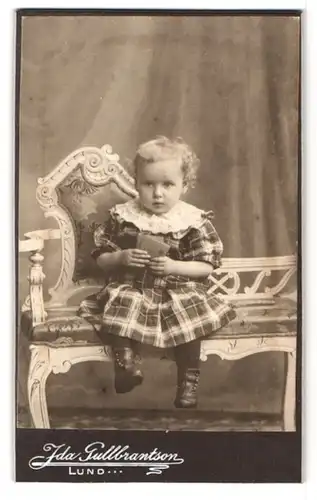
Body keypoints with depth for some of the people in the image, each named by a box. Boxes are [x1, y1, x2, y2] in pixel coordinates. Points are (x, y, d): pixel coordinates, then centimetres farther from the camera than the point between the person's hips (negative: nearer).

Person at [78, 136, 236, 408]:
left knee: (190, 317, -25)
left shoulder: (195, 221, -3)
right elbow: (101, 258, 6)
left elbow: (206, 266, -3)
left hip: (180, 288, 0)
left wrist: (174, 266, -19)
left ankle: (189, 381, -8)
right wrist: (120, 258, -16)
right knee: (121, 305, -29)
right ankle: (126, 361, -17)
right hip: (131, 287, 1)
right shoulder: (122, 216, 1)